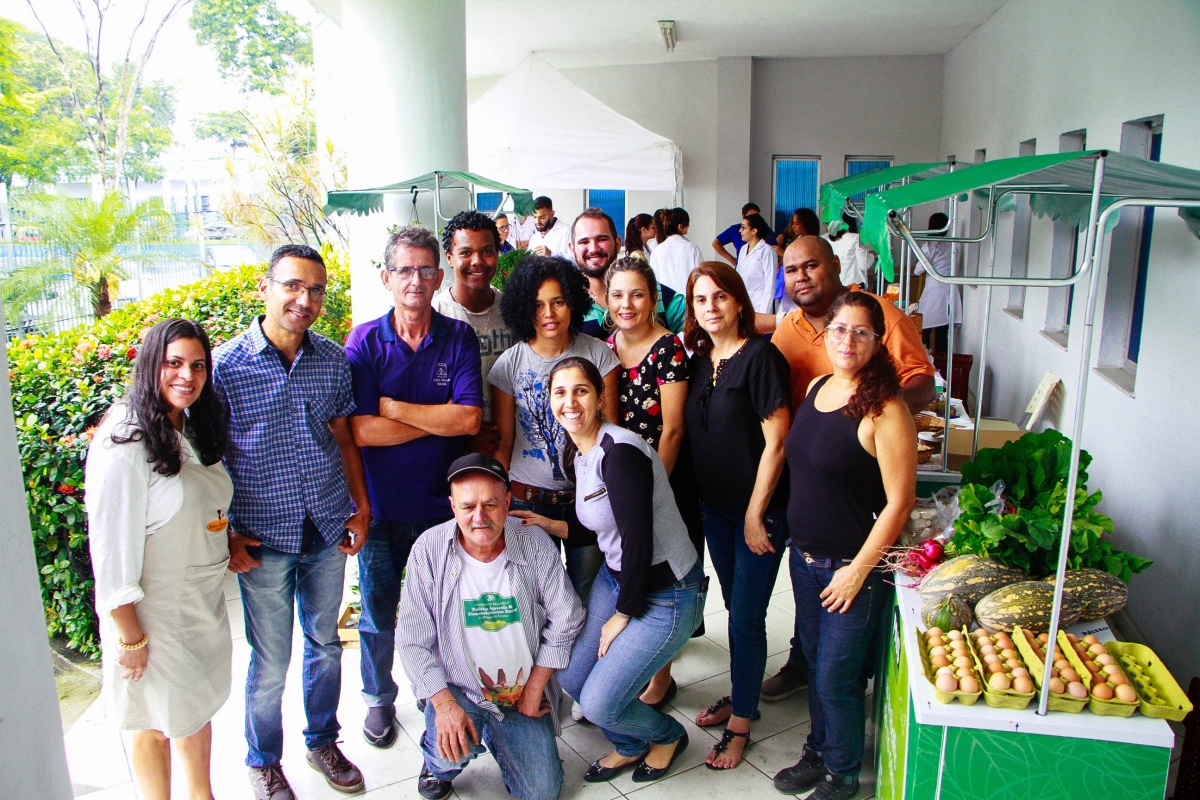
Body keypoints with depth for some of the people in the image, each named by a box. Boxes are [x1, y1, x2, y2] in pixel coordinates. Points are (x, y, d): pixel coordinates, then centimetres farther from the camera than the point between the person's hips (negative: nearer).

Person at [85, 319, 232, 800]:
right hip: (153, 611, -7)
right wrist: (129, 637, -17)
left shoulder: (196, 429, 3)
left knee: (200, 703, 23)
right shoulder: (123, 444, -22)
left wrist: (227, 541, 4)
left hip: (205, 599, 8)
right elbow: (111, 544, -21)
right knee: (156, 721, 11)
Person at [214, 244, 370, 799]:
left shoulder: (333, 360, 0)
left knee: (325, 644, 19)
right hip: (263, 538, -3)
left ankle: (322, 741, 41)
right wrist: (227, 536, -6)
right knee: (270, 663, 10)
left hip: (327, 530, 4)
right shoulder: (226, 365, -11)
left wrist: (361, 507, 8)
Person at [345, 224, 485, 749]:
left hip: (443, 502, 1)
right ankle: (379, 699, 39)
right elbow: (361, 430, -17)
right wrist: (440, 418, -15)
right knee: (378, 613, 15)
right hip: (381, 505, 0)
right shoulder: (363, 342, -7)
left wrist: (393, 407, -16)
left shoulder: (459, 338, -5)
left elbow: (470, 420, -17)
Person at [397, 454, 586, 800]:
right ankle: (439, 763, 11)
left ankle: (498, 738, 32)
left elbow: (564, 619, -5)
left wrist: (535, 687, -5)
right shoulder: (429, 550, -15)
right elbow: (413, 640, -11)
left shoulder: (535, 544, -13)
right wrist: (443, 703, -20)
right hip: (457, 688, -1)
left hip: (524, 693, 2)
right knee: (452, 752, -29)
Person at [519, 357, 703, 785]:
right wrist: (549, 525, 2)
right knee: (572, 677, 8)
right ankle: (630, 746, 37)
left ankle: (668, 735, 28)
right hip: (617, 578, 9)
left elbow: (640, 543, -24)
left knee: (598, 704, -5)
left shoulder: (620, 452, -25)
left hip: (664, 595, -9)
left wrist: (622, 617, -12)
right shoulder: (580, 453, 4)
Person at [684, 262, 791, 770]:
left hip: (758, 508, -6)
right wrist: (698, 500, 8)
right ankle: (741, 696, 37)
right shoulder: (700, 361, 5)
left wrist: (755, 514, -15)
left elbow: (775, 442, -17)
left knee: (746, 617, 2)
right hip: (714, 507, 6)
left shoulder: (760, 356, -16)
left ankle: (741, 724, 18)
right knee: (735, 606, 19)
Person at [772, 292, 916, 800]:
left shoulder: (884, 410, -19)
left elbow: (899, 501, -18)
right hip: (804, 556, 7)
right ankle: (818, 753, 42)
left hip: (852, 566, -6)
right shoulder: (817, 387, 3)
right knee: (815, 663, 20)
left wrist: (858, 570, -16)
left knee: (836, 677, 7)